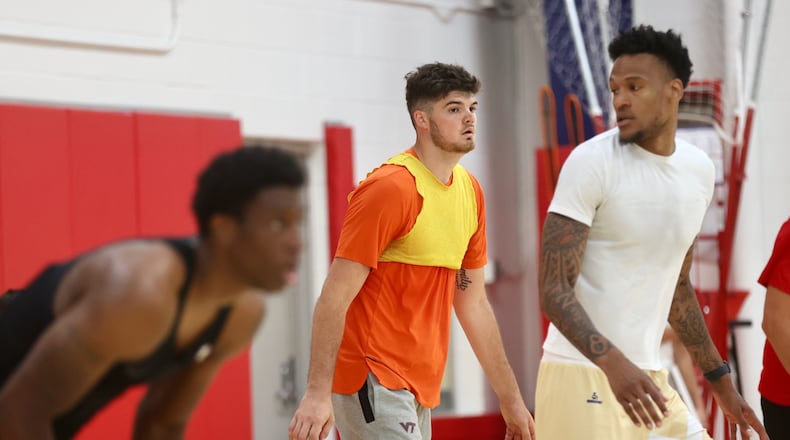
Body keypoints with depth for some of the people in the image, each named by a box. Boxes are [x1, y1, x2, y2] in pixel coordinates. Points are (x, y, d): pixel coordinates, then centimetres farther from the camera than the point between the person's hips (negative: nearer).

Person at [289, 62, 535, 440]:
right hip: (373, 382, -8)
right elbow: (334, 297, -17)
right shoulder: (389, 188, -14)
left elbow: (473, 304, 17)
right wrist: (318, 393, -24)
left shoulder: (471, 191, 10)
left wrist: (510, 398, 16)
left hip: (419, 389, 8)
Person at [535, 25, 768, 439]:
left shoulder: (700, 171, 8)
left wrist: (721, 381, 22)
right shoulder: (592, 162, -11)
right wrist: (613, 363, -31)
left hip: (647, 379, 6)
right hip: (583, 375, -6)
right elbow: (554, 291, -16)